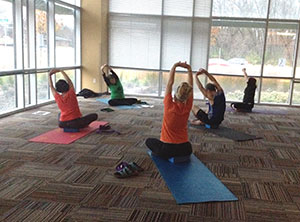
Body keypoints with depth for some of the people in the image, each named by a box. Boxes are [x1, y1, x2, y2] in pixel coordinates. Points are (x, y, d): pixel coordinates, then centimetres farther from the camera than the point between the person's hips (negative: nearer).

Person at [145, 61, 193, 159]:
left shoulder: (169, 106, -16)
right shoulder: (187, 107, -8)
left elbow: (170, 83, -7)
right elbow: (190, 86, 1)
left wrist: (174, 67, -1)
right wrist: (189, 69, 2)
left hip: (166, 150, -4)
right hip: (184, 150, 4)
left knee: (149, 141, 24)